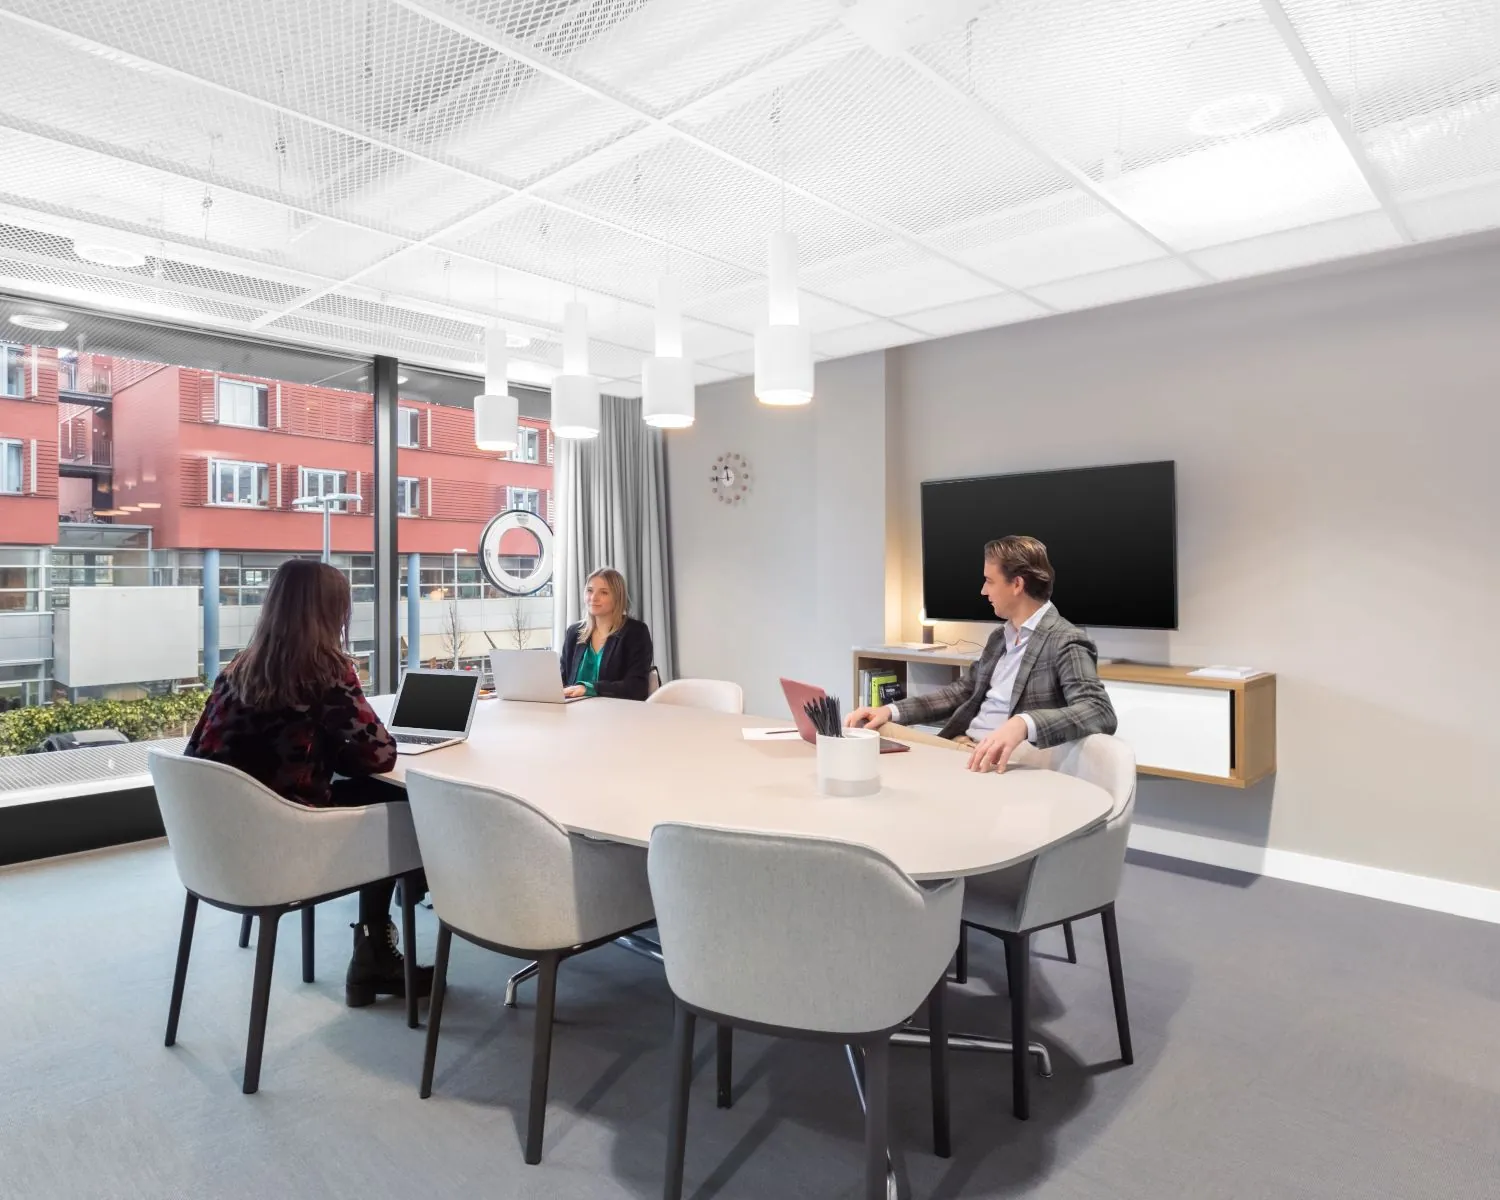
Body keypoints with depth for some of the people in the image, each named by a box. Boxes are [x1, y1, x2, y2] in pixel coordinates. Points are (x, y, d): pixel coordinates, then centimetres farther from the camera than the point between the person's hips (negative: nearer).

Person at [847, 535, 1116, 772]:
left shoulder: (1065, 642, -11)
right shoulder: (1000, 637, 17)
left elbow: (1102, 712, -25)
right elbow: (960, 692, 19)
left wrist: (1024, 724, -43)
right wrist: (891, 711, 4)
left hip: (1003, 760, -8)